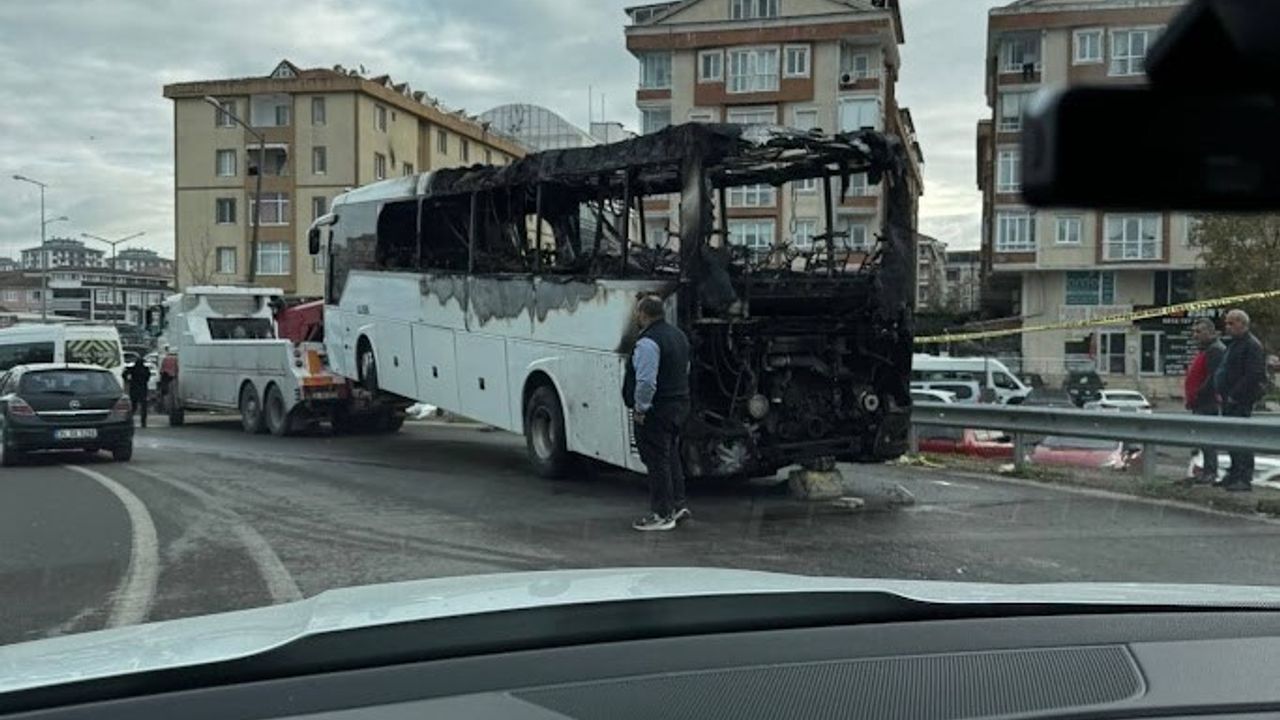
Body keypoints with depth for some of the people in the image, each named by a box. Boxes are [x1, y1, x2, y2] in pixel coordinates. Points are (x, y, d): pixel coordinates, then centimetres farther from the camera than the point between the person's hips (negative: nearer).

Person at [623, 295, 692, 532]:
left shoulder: (648, 342, -21)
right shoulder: (678, 334, 11)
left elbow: (646, 381, -27)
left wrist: (640, 408, -16)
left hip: (656, 411, -10)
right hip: (680, 405, 10)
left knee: (657, 461, -1)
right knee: (671, 456, 21)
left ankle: (662, 515, 5)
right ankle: (678, 504, 28)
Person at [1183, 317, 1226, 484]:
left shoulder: (1216, 350, -13)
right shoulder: (1205, 350, 21)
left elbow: (1213, 378, -22)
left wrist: (1197, 397, -20)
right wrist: (1192, 398, 18)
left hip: (1208, 403, -11)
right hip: (1201, 404, 11)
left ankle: (1210, 473, -7)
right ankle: (1207, 472, 20)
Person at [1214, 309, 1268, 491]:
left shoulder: (1252, 345, -12)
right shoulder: (1234, 344, 20)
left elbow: (1253, 375, -20)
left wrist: (1234, 396, -18)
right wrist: (1222, 393, 14)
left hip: (1241, 401, -10)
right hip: (1230, 401, 10)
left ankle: (1244, 479, -8)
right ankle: (1235, 474, 21)